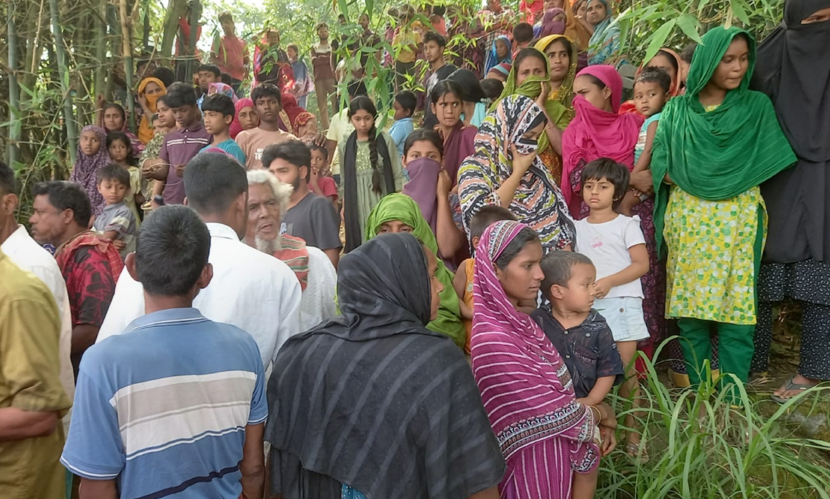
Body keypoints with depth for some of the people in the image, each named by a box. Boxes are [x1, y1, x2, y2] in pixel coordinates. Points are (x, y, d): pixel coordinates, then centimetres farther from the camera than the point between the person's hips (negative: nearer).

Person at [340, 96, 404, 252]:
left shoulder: (385, 140, -1)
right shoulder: (345, 147, 6)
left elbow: (397, 176, 0)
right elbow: (345, 181, 12)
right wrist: (344, 207, 8)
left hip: (381, 202, -2)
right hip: (357, 205, 2)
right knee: (359, 244, 3)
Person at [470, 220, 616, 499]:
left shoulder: (516, 323, 0)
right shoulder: (494, 344, -28)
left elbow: (558, 387, 6)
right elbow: (553, 413, -21)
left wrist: (598, 420, -6)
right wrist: (601, 415, -4)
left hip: (553, 451, 8)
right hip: (534, 463, -8)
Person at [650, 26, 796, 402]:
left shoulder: (757, 107, 6)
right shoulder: (677, 110, 8)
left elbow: (766, 164, 0)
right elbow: (660, 167, 1)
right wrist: (688, 180, -13)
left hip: (737, 223, -1)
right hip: (687, 221, 1)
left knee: (736, 310, -2)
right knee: (689, 309, 3)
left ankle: (731, 400, 8)